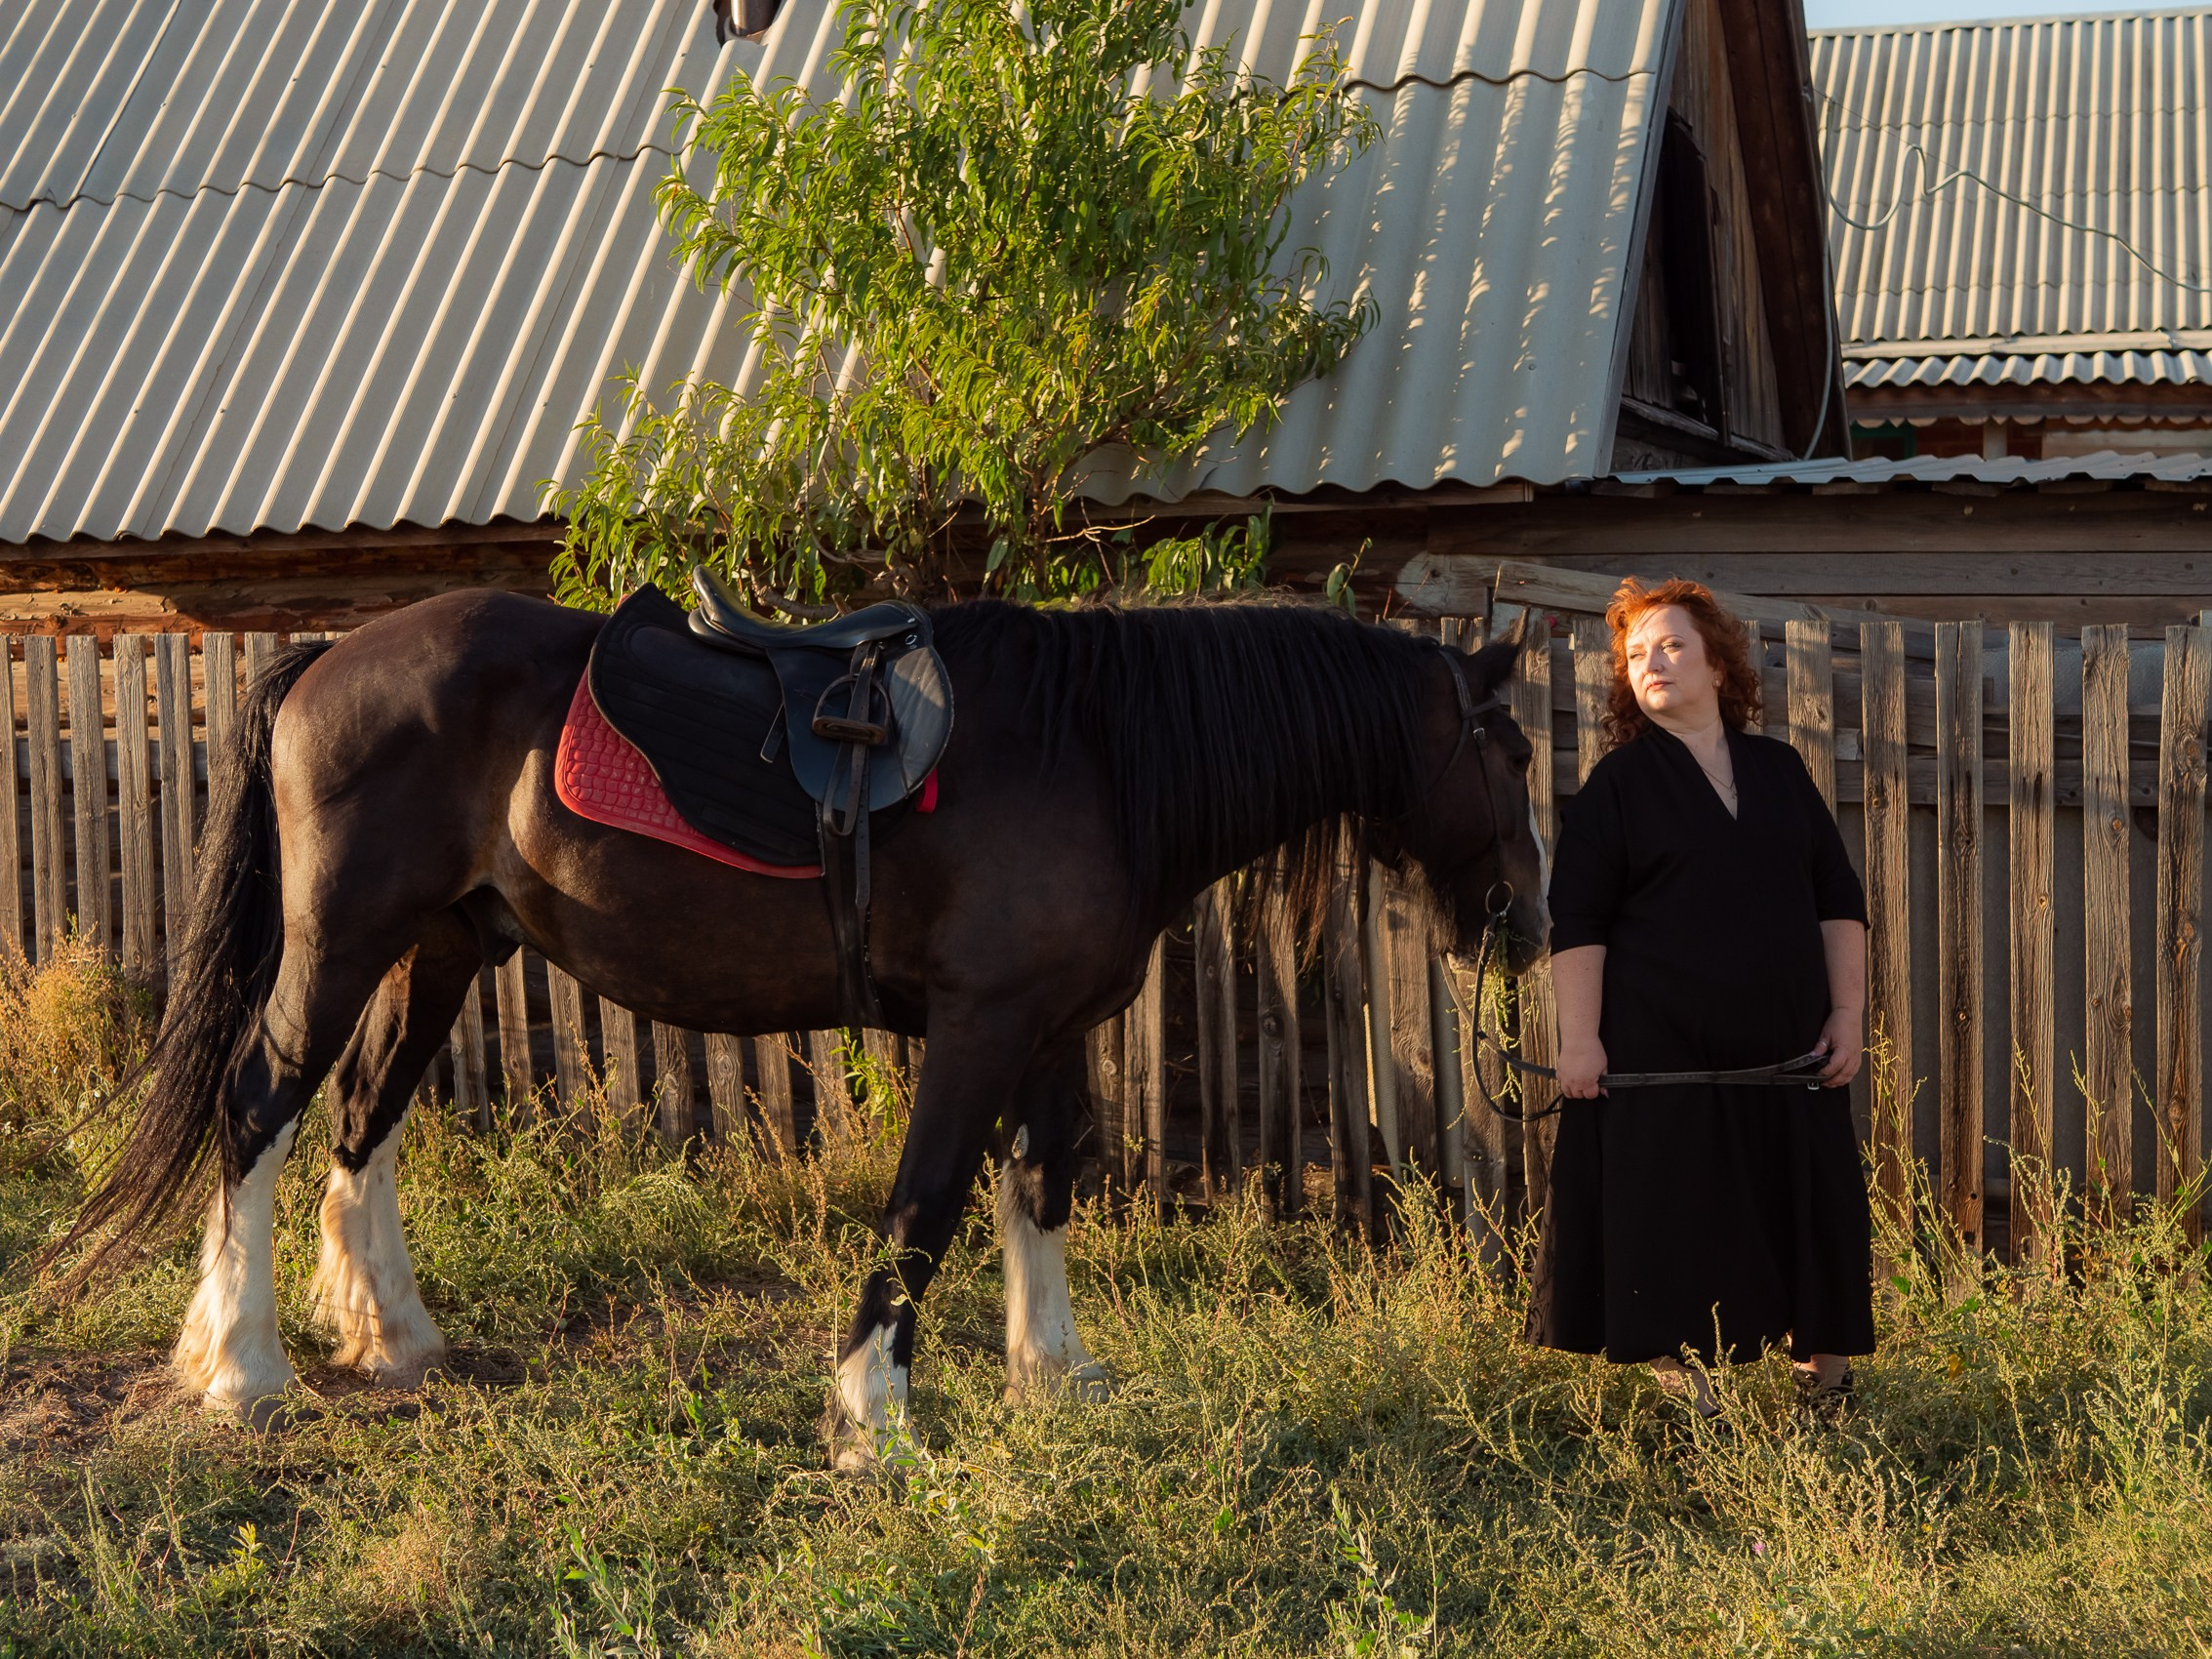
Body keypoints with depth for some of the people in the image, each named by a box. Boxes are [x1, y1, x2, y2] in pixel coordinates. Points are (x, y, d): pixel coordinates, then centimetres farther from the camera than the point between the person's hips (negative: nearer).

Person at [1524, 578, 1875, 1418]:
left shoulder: (1781, 772, 12)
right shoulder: (1618, 783, 0)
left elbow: (1838, 901, 14)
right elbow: (1576, 922, -4)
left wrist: (1848, 1012, 5)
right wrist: (1579, 1039, -11)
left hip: (1784, 1049, 4)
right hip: (1660, 1052, -3)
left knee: (1809, 1213, 7)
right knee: (1675, 1222, -2)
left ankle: (1825, 1368, 22)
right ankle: (1687, 1395, 8)